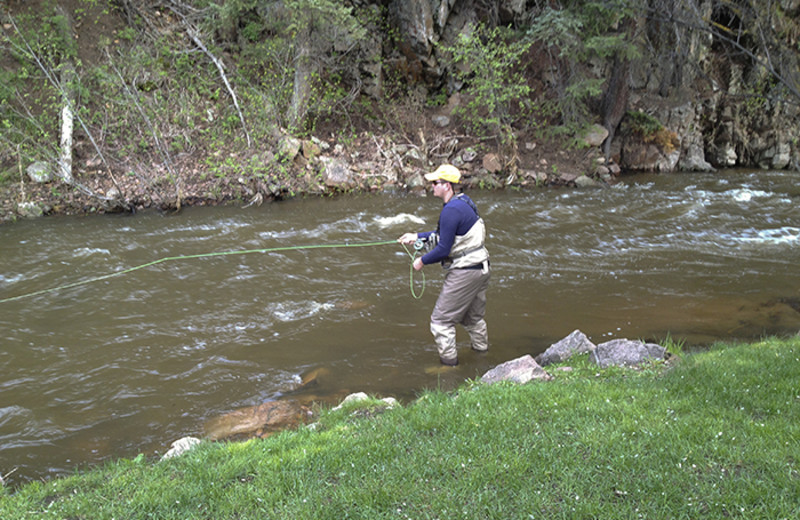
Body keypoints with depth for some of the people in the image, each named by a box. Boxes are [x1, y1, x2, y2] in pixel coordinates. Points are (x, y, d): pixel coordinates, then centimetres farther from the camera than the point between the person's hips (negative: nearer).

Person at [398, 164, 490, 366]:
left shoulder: (451, 210, -22)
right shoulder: (464, 201, 9)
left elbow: (443, 249, -21)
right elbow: (444, 234, 20)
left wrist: (423, 261, -6)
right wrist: (417, 237, 18)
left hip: (464, 272, -10)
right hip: (481, 268, 10)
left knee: (441, 319, 0)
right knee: (473, 316, 26)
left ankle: (448, 361, 6)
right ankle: (481, 348, 41)